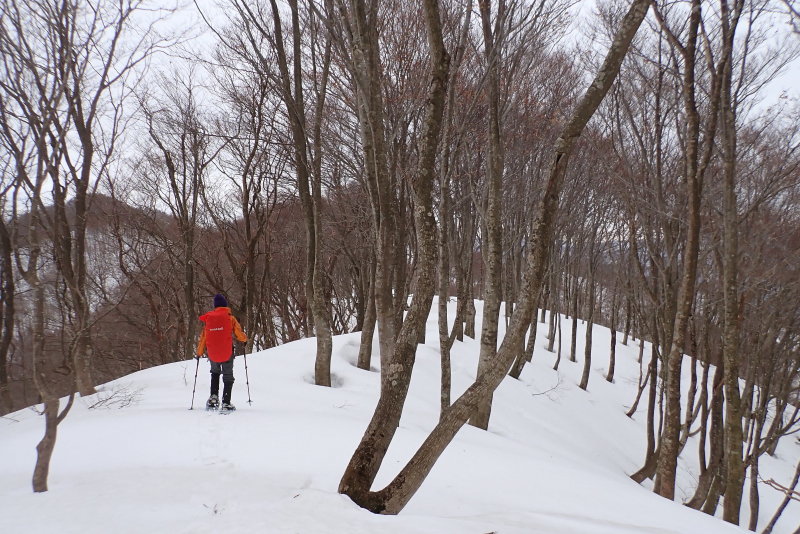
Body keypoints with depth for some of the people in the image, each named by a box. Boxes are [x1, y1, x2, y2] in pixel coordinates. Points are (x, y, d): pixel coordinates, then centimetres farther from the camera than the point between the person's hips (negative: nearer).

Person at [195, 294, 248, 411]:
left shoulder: (208, 319, 3)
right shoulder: (230, 318, -6)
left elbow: (203, 337, 7)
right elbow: (239, 334, -2)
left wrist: (199, 352, 18)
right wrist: (244, 339, 21)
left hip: (212, 354, 3)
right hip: (227, 353, -3)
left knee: (215, 373, 27)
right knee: (228, 377, 9)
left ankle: (213, 397, 13)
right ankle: (226, 403, 0)